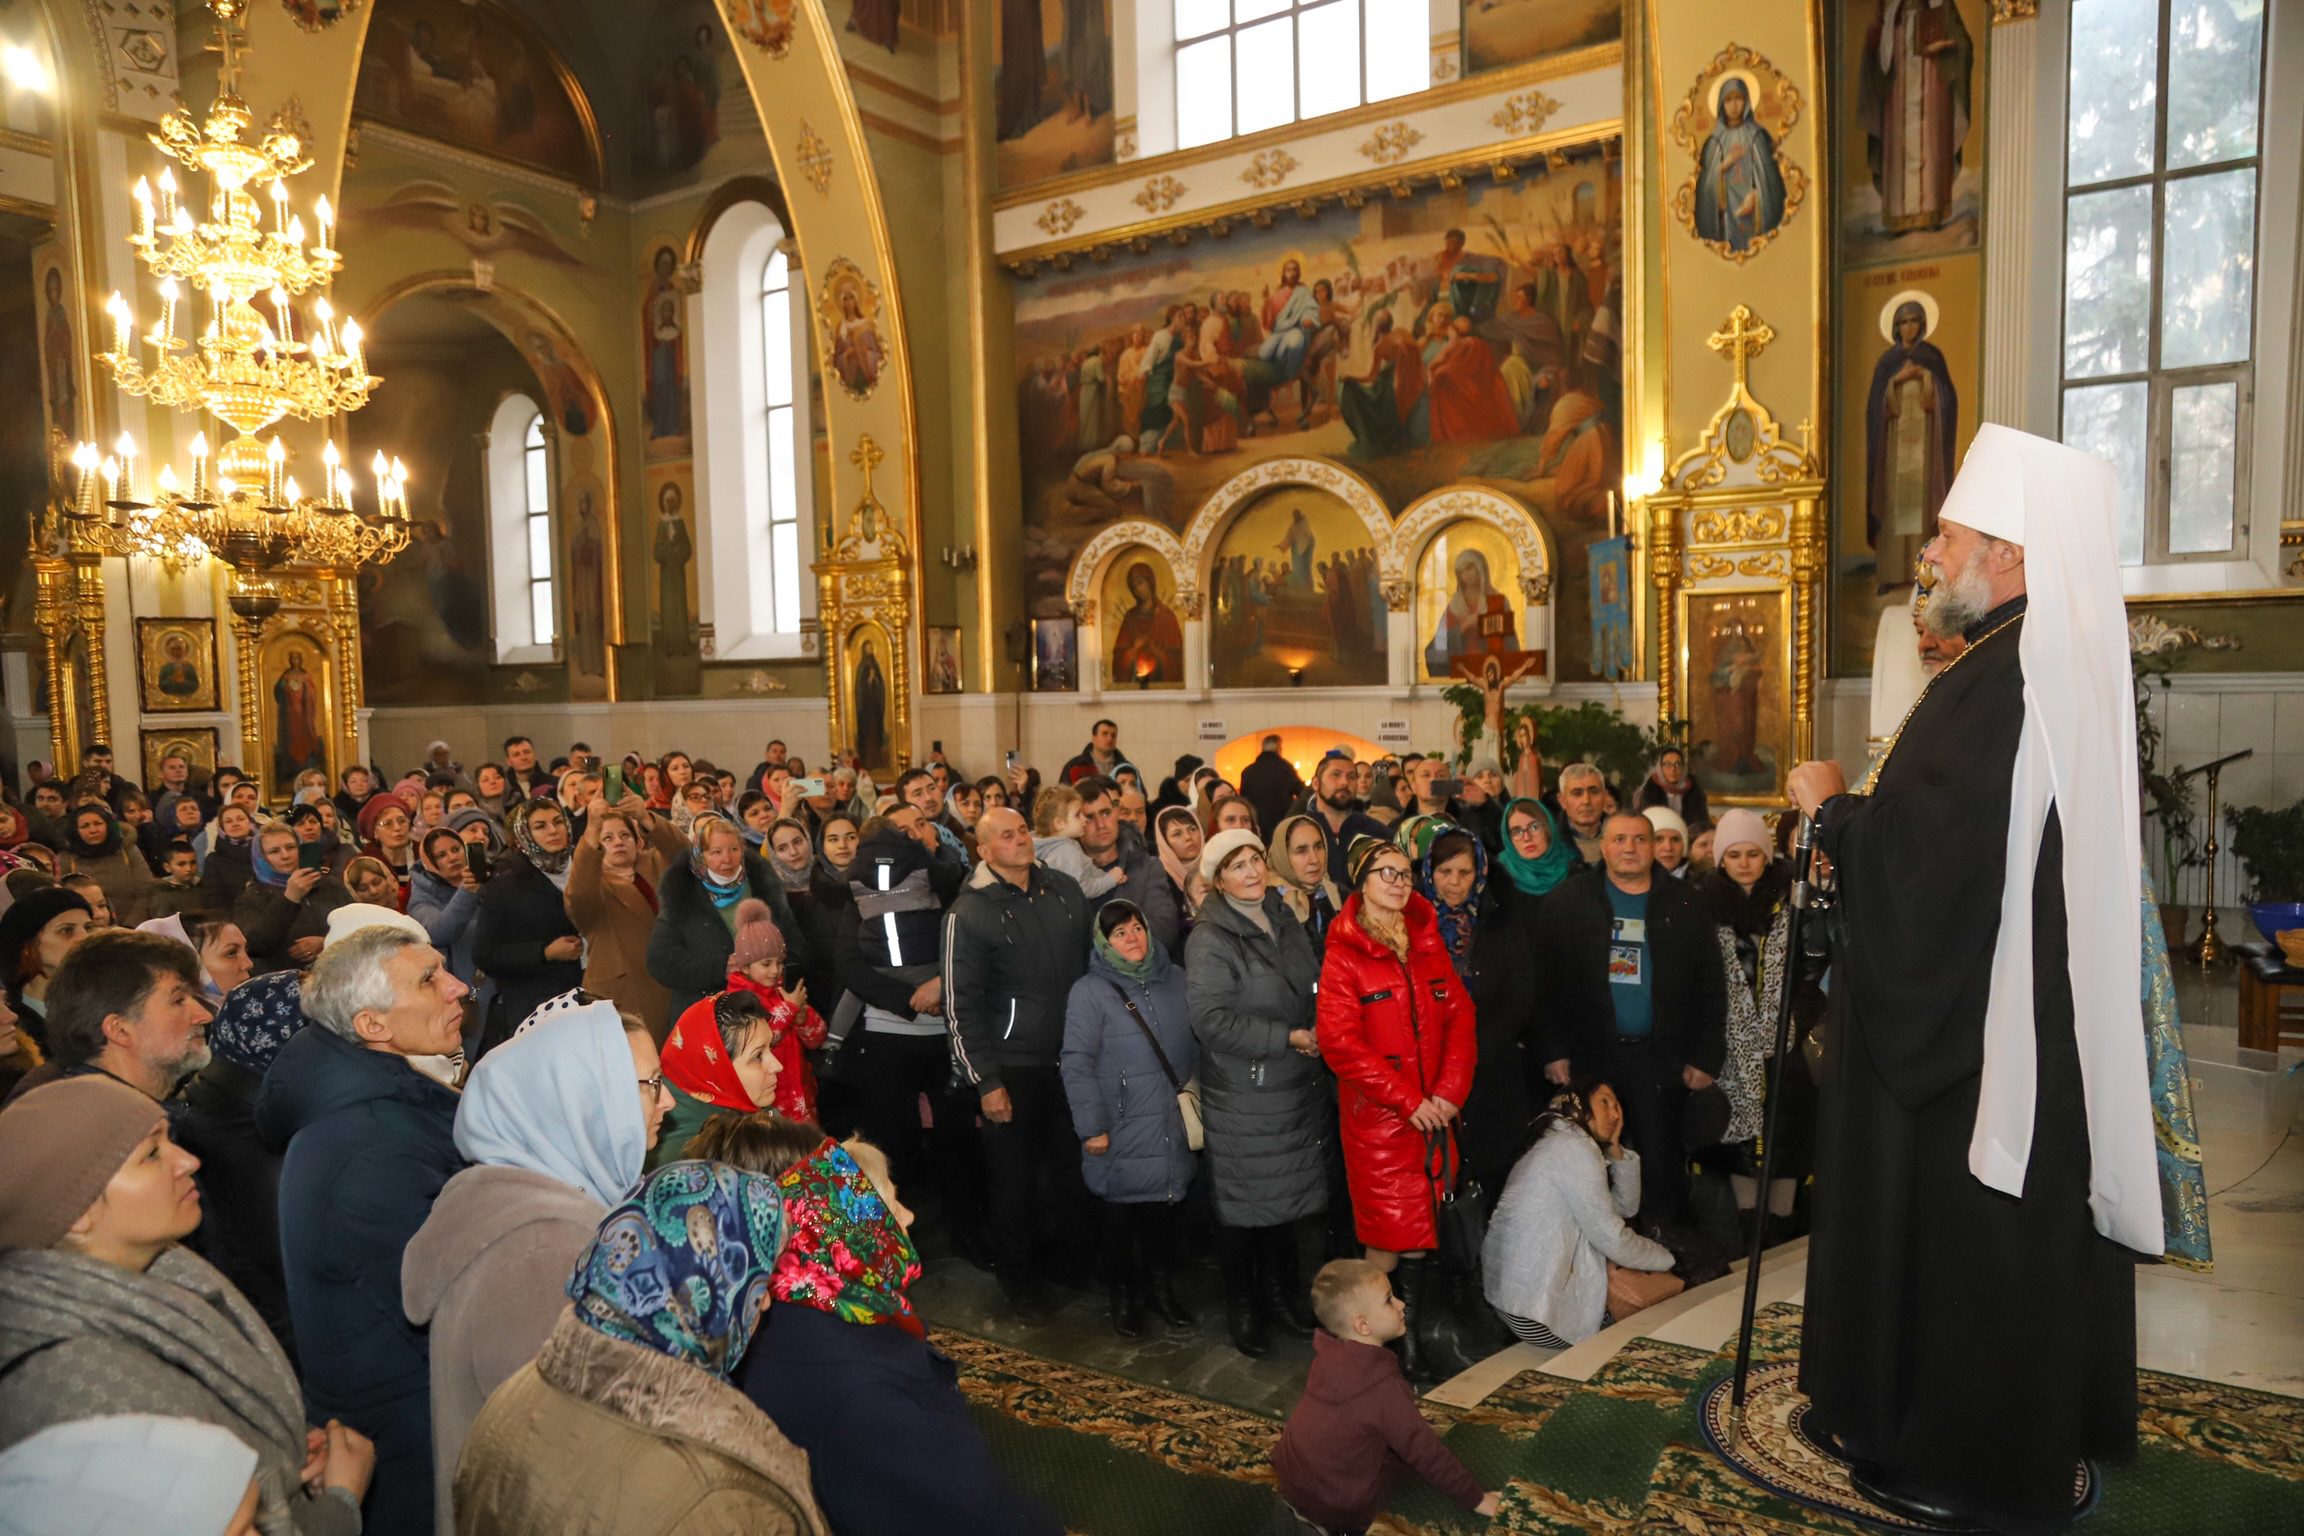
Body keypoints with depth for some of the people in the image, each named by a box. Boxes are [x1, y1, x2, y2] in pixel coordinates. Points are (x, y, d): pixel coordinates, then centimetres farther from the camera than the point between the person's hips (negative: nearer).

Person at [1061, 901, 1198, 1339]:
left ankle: (1161, 1289, 32)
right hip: (1122, 1134, -4)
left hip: (1172, 1128, 4)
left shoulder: (1176, 980, 5)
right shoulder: (1090, 991, -9)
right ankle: (1123, 1298, 28)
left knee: (1165, 1210, 13)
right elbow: (1076, 1063, -11)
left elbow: (1195, 1046, 13)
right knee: (1122, 1217, 9)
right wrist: (1091, 1126, -13)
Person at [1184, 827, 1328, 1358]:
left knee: (1289, 1197, 16)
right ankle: (1242, 1309, 24)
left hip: (1298, 1088, 6)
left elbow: (1313, 992, 21)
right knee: (1245, 1204, 5)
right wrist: (1287, 1038, -20)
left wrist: (1317, 1036, 6)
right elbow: (1212, 1020, -23)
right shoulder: (1210, 941, -15)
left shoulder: (1284, 921, 8)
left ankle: (1282, 1294, 34)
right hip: (1243, 1097, -6)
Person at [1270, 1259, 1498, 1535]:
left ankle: (1302, 1504, 12)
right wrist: (1476, 1498, -8)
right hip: (1336, 1506, -6)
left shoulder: (1329, 1355, -2)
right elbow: (1424, 1452, -18)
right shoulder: (1383, 1385, -24)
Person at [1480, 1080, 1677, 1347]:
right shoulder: (1574, 1147, -13)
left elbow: (1626, 1206, 22)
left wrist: (1615, 1146, 11)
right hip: (1536, 1308, -10)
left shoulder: (1559, 1146, 18)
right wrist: (1667, 1258, 3)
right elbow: (1611, 1238, -13)